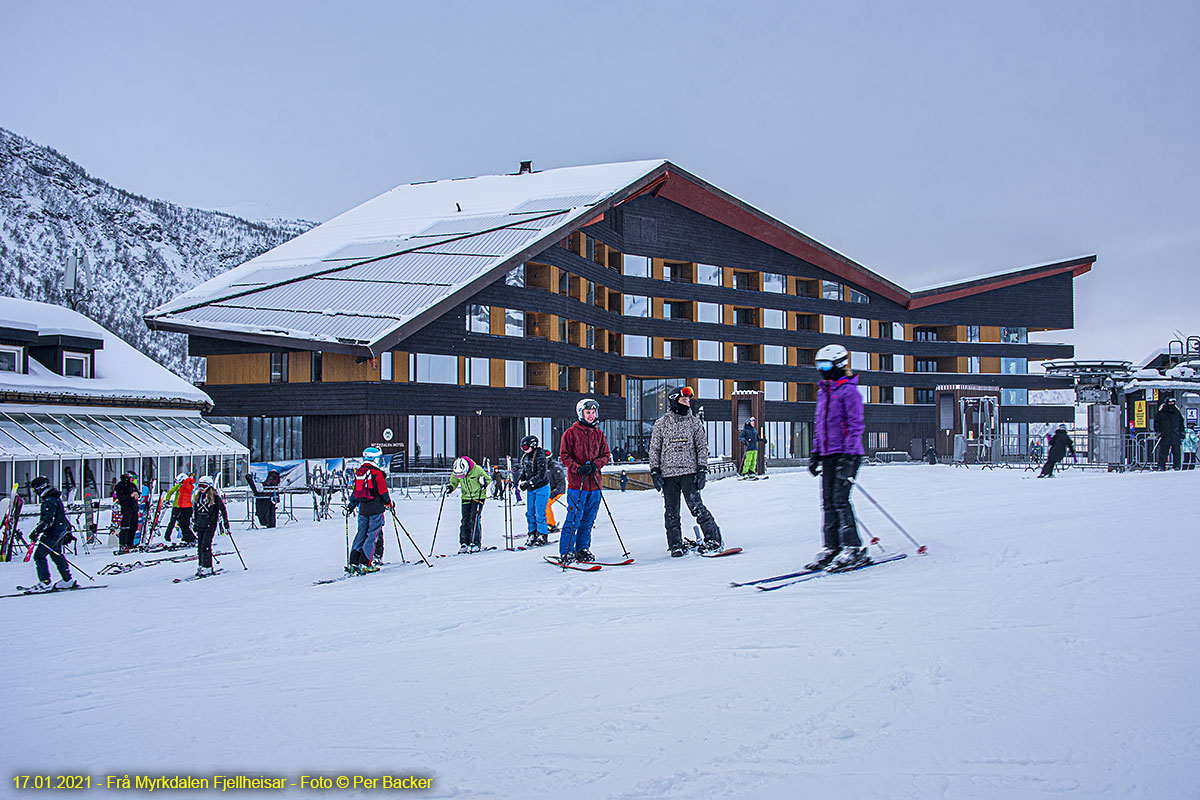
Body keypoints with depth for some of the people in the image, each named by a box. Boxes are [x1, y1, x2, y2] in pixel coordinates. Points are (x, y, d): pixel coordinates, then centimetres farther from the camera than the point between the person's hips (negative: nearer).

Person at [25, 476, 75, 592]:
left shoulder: (49, 501, -18)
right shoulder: (56, 498, 15)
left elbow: (48, 520, -27)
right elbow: (62, 517, 24)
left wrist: (36, 531, -28)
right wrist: (67, 531, 31)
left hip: (52, 534, -10)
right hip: (59, 532, 10)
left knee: (39, 556, -6)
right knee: (57, 556, 16)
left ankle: (45, 583, -9)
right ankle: (67, 580, 19)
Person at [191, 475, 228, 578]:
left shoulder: (214, 496, -8)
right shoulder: (197, 495, 11)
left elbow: (222, 509, -2)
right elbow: (194, 510, 21)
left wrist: (225, 522, -2)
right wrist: (194, 523, 22)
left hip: (210, 525, -6)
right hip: (200, 525, 6)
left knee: (205, 546, -12)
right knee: (199, 546, 6)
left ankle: (207, 568, -8)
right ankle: (201, 566, 16)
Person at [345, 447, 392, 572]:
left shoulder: (358, 472, 9)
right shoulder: (377, 473, -11)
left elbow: (355, 490, 15)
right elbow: (383, 491, -9)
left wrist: (351, 505, 24)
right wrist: (388, 503, 7)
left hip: (363, 509, 6)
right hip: (376, 508, -6)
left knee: (361, 533, 12)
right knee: (373, 534, -3)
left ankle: (353, 563, 7)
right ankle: (364, 563, -8)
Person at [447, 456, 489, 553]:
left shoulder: (477, 470, -20)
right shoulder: (456, 474, -9)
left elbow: (487, 479, -5)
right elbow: (453, 482, 9)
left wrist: (484, 482, -26)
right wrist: (450, 487, -12)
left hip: (478, 497, -4)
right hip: (466, 498, 4)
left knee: (474, 520, -11)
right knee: (465, 520, -2)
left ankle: (476, 543, -4)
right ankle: (464, 543, 4)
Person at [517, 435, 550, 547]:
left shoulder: (540, 457, -19)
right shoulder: (525, 457, 6)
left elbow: (541, 476, -24)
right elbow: (524, 471, 17)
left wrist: (528, 483, -27)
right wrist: (520, 480, -2)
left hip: (541, 488, -8)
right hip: (530, 489, 8)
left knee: (539, 513, -8)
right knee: (530, 513, 7)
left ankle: (543, 536, 2)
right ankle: (533, 534, 17)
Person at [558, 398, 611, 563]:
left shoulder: (599, 434, 13)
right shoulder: (571, 433, -1)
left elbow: (606, 454, 13)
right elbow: (564, 456, -3)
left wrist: (595, 464, -7)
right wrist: (578, 468, -17)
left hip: (594, 483, 5)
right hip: (576, 483, -5)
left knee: (588, 520, 9)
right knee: (574, 519, -7)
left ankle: (583, 549, 20)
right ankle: (566, 552, -2)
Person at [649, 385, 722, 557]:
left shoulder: (695, 422, 8)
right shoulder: (661, 423, 6)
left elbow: (702, 447, 9)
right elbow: (654, 449, 9)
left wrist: (702, 470, -1)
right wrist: (655, 472, 1)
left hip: (689, 472, -1)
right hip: (668, 474, 1)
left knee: (696, 506, -11)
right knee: (671, 512, 2)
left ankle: (714, 540, -2)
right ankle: (675, 546, 12)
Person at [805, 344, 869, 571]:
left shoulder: (848, 391, -8)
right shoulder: (823, 392, 18)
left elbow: (855, 426, -13)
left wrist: (848, 457, -19)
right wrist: (815, 453, 18)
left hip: (846, 454, -8)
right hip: (828, 455, 8)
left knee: (840, 500, -12)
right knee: (828, 502, 5)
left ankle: (853, 549, -8)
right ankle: (831, 548, 9)